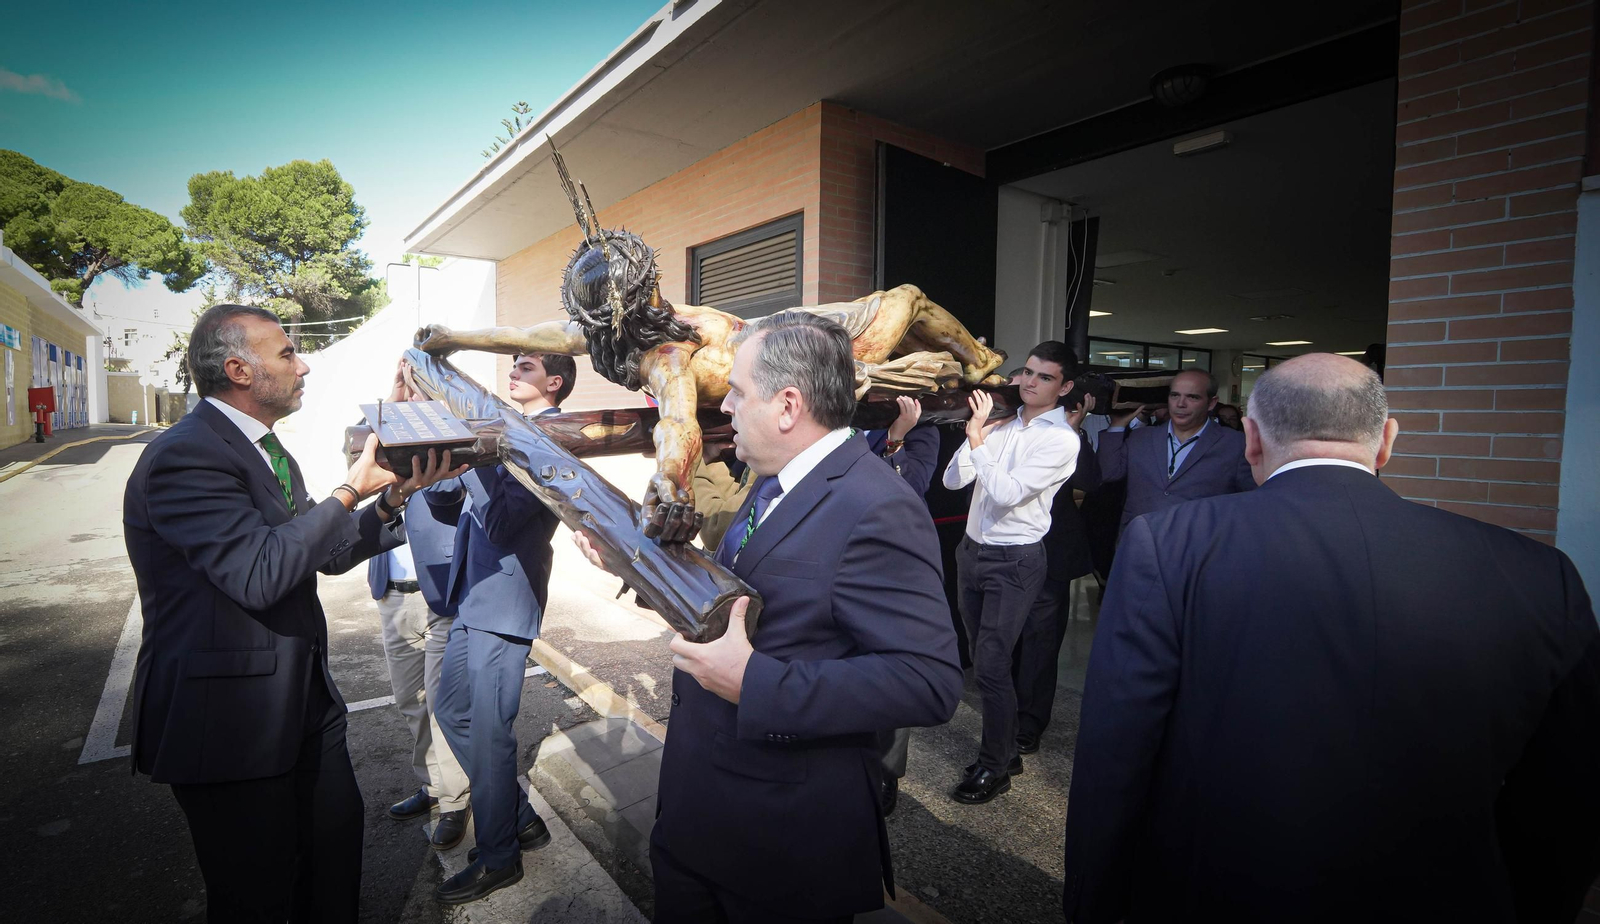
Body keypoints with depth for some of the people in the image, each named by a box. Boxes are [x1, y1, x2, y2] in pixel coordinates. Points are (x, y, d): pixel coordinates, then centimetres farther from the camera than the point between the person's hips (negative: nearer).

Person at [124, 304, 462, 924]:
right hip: (228, 720, -9)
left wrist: (391, 499, -5)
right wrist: (351, 490, -24)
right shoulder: (184, 455, -20)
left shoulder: (266, 450, 10)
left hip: (304, 698, 9)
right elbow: (260, 574, -30)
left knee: (338, 835, 22)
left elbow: (328, 553, 10)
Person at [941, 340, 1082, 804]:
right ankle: (1005, 750, 34)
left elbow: (1008, 493, -21)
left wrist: (978, 438, -21)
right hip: (973, 551, 7)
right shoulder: (1001, 425, 7)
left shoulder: (1061, 439, -11)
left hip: (1014, 561, -7)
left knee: (991, 664, -4)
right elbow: (953, 480, 1)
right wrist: (976, 432, -11)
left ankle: (994, 768, 16)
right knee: (983, 659, 15)